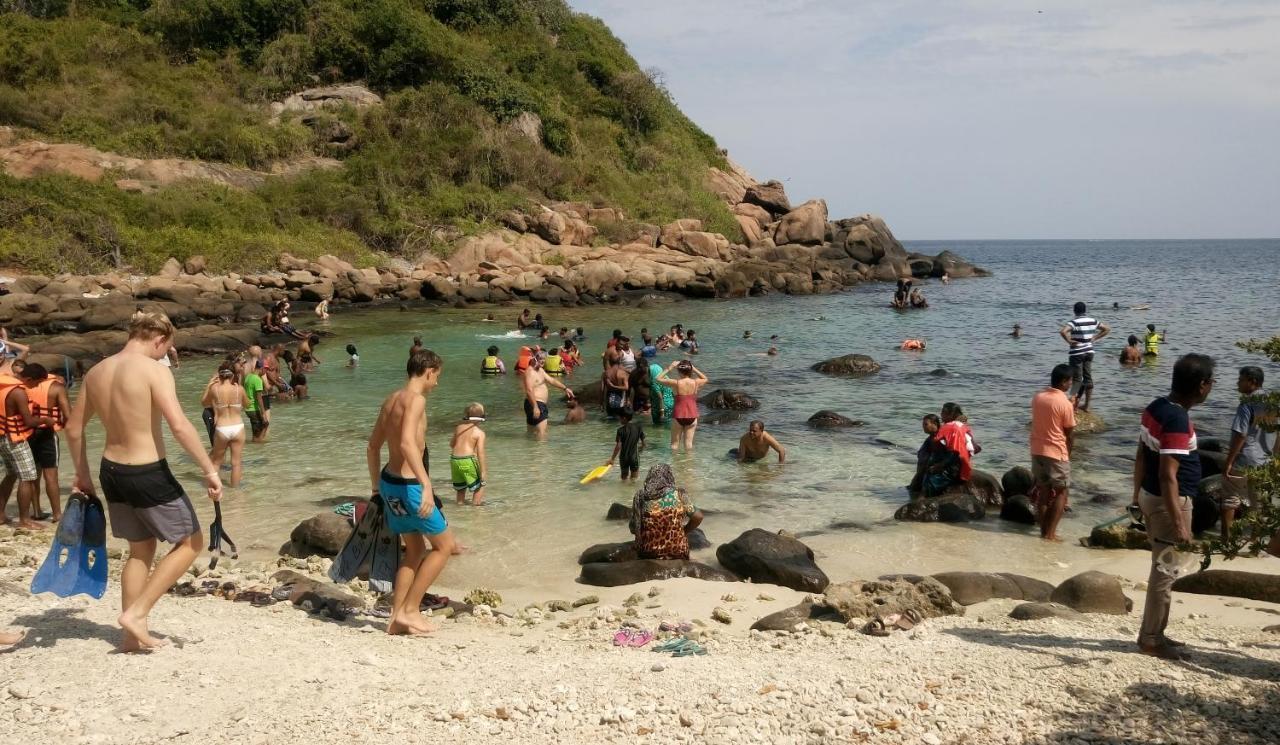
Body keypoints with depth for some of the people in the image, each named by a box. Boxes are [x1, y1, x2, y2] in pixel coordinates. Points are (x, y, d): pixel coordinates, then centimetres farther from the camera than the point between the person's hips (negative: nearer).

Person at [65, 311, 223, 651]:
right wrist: (209, 470, -20)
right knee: (191, 543, 10)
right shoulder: (154, 370, -16)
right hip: (148, 474, -8)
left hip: (111, 471, 8)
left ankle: (133, 635, 24)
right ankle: (136, 613, 4)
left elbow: (74, 428, 15)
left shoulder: (97, 372, 7)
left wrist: (82, 474, 26)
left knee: (141, 550, 22)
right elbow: (179, 426, -26)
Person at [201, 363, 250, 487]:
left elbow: (203, 403, 11)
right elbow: (246, 404, 13)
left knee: (216, 461, 19)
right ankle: (235, 487, 15)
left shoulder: (214, 389, -8)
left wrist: (209, 385, 16)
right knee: (236, 462, 10)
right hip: (238, 427, 0)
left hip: (222, 429, 0)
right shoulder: (239, 389, -7)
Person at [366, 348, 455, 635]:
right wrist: (426, 485, -36)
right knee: (444, 545, 6)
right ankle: (409, 610, 5)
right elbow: (407, 443, -31)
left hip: (389, 482, 9)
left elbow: (372, 447, 20)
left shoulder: (391, 400, 12)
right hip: (408, 485, -9)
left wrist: (377, 488, 29)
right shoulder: (416, 399, -15)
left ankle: (397, 618, 19)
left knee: (415, 550, 19)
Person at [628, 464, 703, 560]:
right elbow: (698, 517, -5)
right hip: (677, 554, -2)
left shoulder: (640, 495, -5)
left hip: (646, 556, 2)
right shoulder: (678, 493, -7)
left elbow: (633, 528, -2)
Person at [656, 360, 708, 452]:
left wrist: (669, 368, 4)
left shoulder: (676, 383, -14)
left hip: (678, 416, -2)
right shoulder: (696, 382, -7)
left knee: (675, 443, 10)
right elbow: (705, 379, 18)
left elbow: (659, 379, -1)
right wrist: (694, 369, 14)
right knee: (689, 442, 10)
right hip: (692, 416, 2)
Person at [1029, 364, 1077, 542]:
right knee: (1061, 493, 6)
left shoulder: (1037, 397, 2)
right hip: (1057, 453, -6)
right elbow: (1068, 434, -7)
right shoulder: (1066, 404, -16)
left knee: (1043, 491, 15)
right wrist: (1068, 455, 9)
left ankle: (1044, 529, 18)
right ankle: (1050, 533, 1)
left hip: (1037, 451, 6)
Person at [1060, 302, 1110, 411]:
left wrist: (1069, 341, -17)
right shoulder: (1093, 321, 3)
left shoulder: (1074, 322, -15)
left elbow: (1062, 331, -32)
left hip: (1076, 353, -5)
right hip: (1089, 352, 5)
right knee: (1088, 377, 11)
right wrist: (1095, 338, 8)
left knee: (1077, 378, 2)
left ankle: (1074, 400, -8)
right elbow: (1107, 329, 14)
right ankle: (1086, 405, 16)